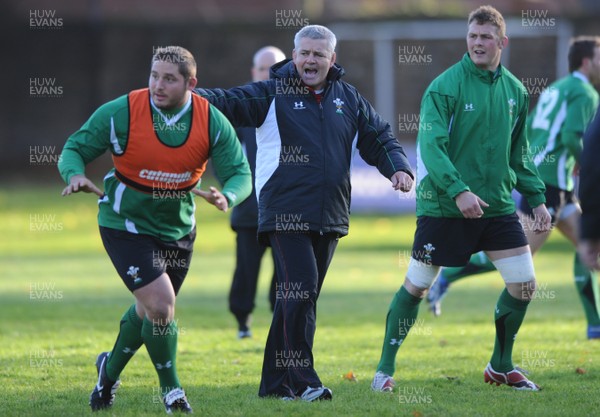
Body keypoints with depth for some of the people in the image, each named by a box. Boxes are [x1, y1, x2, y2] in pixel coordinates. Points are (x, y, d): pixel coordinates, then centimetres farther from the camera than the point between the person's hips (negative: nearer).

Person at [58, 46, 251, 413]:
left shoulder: (212, 121, -11)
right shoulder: (119, 113, -18)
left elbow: (240, 173, -11)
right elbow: (74, 149, -9)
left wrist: (227, 196, -34)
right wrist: (75, 175, -32)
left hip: (178, 228, 5)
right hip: (126, 224, -4)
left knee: (150, 308, 19)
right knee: (161, 306, -18)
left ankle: (111, 370, 46)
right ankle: (171, 389, 3)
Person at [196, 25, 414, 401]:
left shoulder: (348, 99, 13)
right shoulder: (272, 94, -2)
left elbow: (379, 139, 21)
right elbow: (229, 101, -16)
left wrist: (399, 168, 3)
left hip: (329, 217, 5)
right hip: (285, 215, -5)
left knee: (301, 299, 9)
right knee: (299, 292, -17)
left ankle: (275, 383, 16)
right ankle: (301, 381, -14)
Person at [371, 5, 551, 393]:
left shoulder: (515, 91, 7)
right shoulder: (445, 86, -11)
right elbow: (431, 146, -19)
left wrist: (537, 198, 12)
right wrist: (458, 191, -30)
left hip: (498, 205, 5)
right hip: (443, 208, -5)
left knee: (524, 284, 0)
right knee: (416, 287, 2)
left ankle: (501, 365, 19)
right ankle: (386, 368, 16)